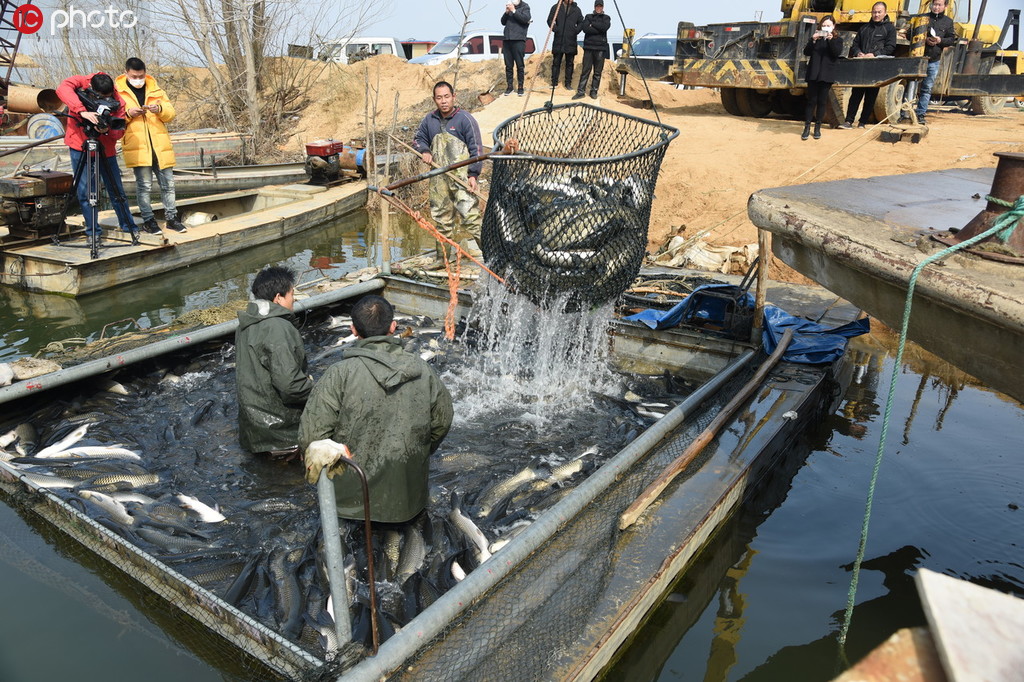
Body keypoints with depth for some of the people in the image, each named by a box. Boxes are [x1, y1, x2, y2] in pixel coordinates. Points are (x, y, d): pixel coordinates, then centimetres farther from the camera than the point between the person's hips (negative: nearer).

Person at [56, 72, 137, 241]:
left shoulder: (117, 101, -9)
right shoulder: (81, 83, -11)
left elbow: (120, 131, -10)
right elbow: (63, 88, -31)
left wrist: (108, 130, -32)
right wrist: (82, 111, -43)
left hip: (105, 148, 1)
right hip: (80, 145, -1)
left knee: (116, 189, 7)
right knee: (84, 191, -3)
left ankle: (128, 225, 20)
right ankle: (93, 230, 6)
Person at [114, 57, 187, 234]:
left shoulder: (156, 90, 14)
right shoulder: (118, 92, 6)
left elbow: (171, 114, 10)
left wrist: (160, 109, -11)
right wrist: (128, 113, -14)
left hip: (160, 146, 3)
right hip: (137, 147, -3)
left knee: (168, 183, 7)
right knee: (144, 185, 0)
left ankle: (171, 217, 18)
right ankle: (148, 220, 10)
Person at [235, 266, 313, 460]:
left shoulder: (246, 325, 8)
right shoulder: (278, 328, -21)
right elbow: (289, 384, -28)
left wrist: (305, 378, 13)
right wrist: (316, 390, -10)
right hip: (277, 424, -9)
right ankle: (287, 447, -5)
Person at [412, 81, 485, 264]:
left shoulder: (465, 119, -4)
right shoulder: (429, 120, 11)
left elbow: (476, 149, -6)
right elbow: (418, 139, 24)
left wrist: (473, 174, -14)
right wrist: (424, 151, 1)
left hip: (461, 175, -6)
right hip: (438, 177, 6)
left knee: (468, 211, -15)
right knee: (440, 215, 10)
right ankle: (445, 254, 21)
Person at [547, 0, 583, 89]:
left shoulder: (576, 9, 8)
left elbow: (581, 22, 13)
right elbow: (550, 20, 3)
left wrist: (576, 30, -4)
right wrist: (555, 29, -12)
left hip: (571, 41, 2)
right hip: (558, 40, -2)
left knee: (570, 63, 5)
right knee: (556, 62, 3)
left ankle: (568, 83, 11)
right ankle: (554, 82, 9)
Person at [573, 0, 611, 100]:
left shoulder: (606, 18, 11)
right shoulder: (588, 17, 12)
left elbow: (605, 27, -11)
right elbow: (585, 28, -6)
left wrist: (592, 24, -6)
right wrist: (599, 29, -8)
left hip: (600, 48, 0)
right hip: (588, 47, 0)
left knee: (598, 72, 0)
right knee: (585, 70, -4)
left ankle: (594, 91, 8)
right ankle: (580, 92, -3)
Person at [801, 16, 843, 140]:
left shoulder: (837, 40, 9)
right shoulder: (815, 38, 11)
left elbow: (837, 52, -9)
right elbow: (806, 52, -1)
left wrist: (831, 40, -19)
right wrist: (813, 40, -15)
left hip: (827, 75, 0)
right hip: (813, 74, 0)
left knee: (822, 101, 3)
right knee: (811, 101, -1)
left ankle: (817, 127, 10)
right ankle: (807, 127, 1)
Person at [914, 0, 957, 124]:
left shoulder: (948, 22, 11)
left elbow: (952, 39, 9)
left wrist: (940, 40, -11)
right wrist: (924, 39, -13)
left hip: (933, 61, 2)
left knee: (927, 88, 4)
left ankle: (920, 114, 8)